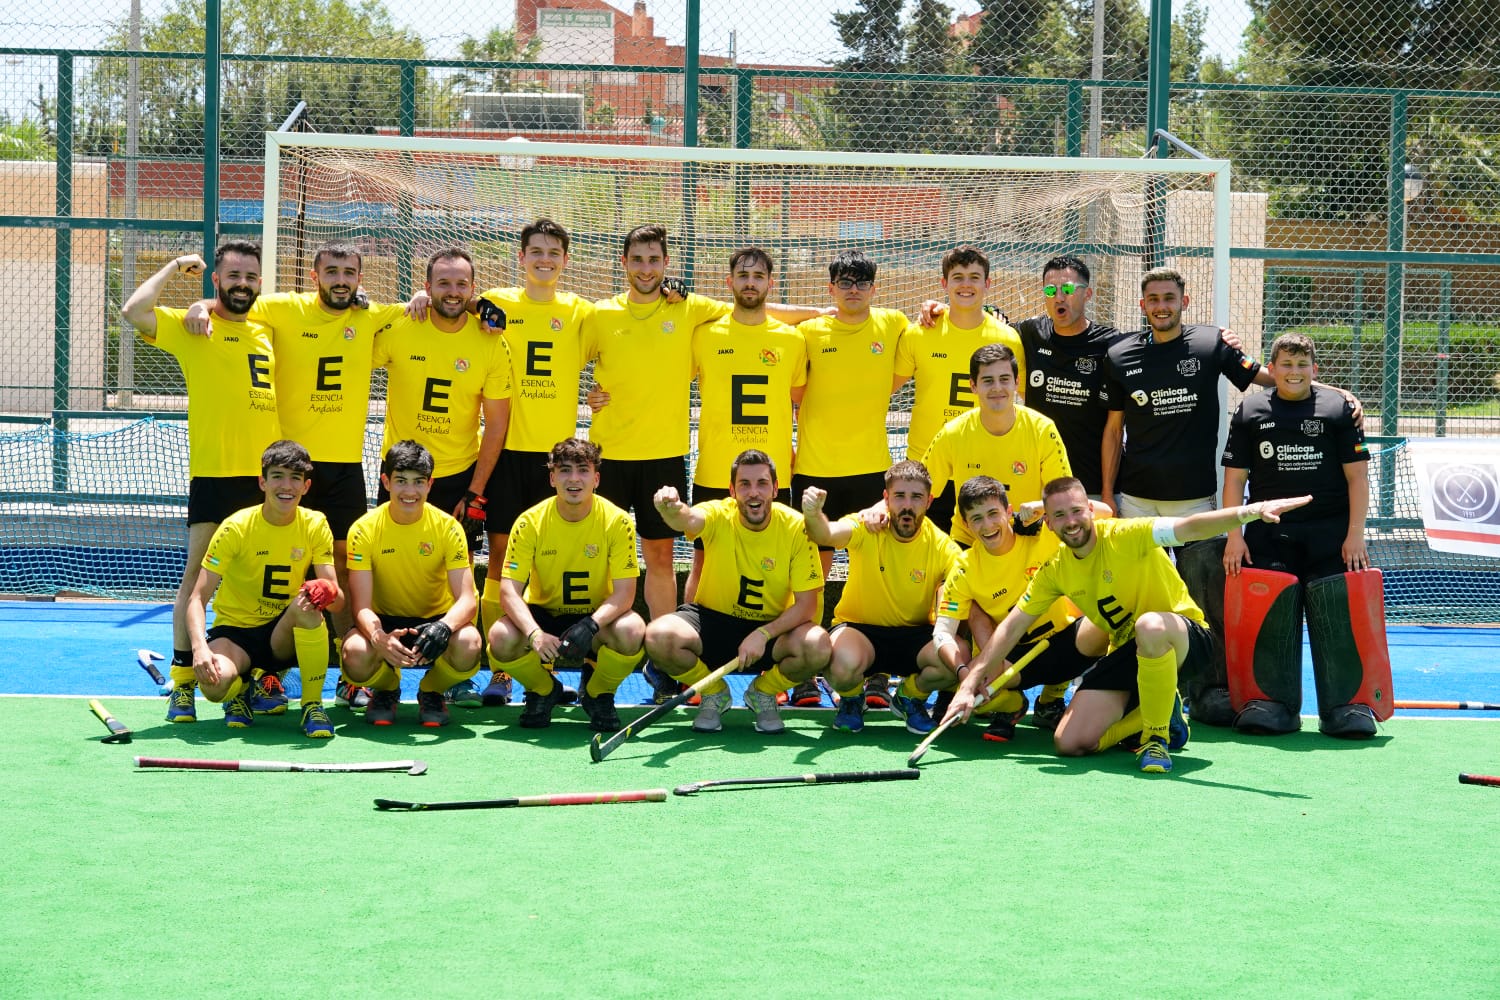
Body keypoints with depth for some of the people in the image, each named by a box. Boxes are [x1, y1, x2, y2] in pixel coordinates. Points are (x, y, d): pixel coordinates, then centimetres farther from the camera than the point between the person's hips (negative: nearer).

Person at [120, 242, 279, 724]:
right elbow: (134, 310, -15)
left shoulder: (267, 331, 16)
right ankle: (182, 683, -2)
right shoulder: (191, 327, 2)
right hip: (214, 473, -5)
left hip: (267, 475, 5)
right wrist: (175, 266, -3)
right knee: (198, 573, -6)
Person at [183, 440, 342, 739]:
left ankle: (312, 704, -16)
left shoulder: (315, 526, -5)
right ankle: (242, 688, 5)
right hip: (234, 631, -1)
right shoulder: (236, 528, -13)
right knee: (215, 683, -35)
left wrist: (326, 595, -38)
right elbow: (198, 598, -17)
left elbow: (337, 597, -12)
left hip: (285, 635, 1)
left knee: (309, 609, -34)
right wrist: (200, 647, -36)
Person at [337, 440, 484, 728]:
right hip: (385, 622, 0)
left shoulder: (447, 527, -11)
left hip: (435, 620, 0)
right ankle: (386, 690, 4)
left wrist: (444, 627, -41)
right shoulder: (364, 530, -12)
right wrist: (379, 638, -40)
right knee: (356, 652, -35)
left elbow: (467, 600, -16)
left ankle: (432, 691, 2)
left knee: (468, 644, -35)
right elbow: (362, 606, -16)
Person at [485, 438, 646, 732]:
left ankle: (597, 693, 1)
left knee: (631, 631, -35)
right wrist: (535, 634, -37)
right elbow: (509, 590, -17)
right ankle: (543, 690, 5)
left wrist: (589, 627, -37)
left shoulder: (617, 521, -14)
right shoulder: (530, 522, -13)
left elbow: (624, 592, -17)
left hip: (597, 618, -1)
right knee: (501, 638, -31)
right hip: (543, 615, 1)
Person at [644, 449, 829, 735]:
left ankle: (763, 693, 5)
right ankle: (714, 694, 4)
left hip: (772, 628, 0)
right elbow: (688, 519, -42)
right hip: (712, 619, 0)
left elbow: (806, 604, -13)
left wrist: (763, 634, -28)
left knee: (818, 646, -31)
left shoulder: (796, 527, -14)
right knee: (658, 636, -29)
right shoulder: (718, 516, -16)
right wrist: (672, 510, -67)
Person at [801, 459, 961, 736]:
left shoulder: (944, 549, -11)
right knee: (845, 663, -36)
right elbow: (827, 534, -36)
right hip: (859, 628, -2)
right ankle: (851, 698, 5)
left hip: (914, 635, 2)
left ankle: (910, 697, 7)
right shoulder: (866, 529, -15)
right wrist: (813, 515, -62)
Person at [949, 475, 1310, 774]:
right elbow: (1011, 627, 4)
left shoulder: (1125, 535, -19)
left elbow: (1188, 527, -34)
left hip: (1183, 637, -6)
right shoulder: (1054, 571, -2)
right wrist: (970, 684, -4)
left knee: (1150, 625, -43)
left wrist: (1250, 511, -51)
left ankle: (1157, 737, -21)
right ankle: (1163, 713, 16)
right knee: (1070, 742, -9)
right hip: (1126, 653, 6)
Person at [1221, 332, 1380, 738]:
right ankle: (1274, 703, 5)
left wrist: (1355, 534, -5)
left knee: (1336, 619, -6)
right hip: (1268, 536, 1)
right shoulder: (1250, 410, 8)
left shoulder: (1339, 408, 4)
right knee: (1271, 620, -2)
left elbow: (1357, 476, 3)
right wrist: (1234, 536, -1)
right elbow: (1234, 478, 7)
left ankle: (1344, 706, 0)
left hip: (1330, 536, -1)